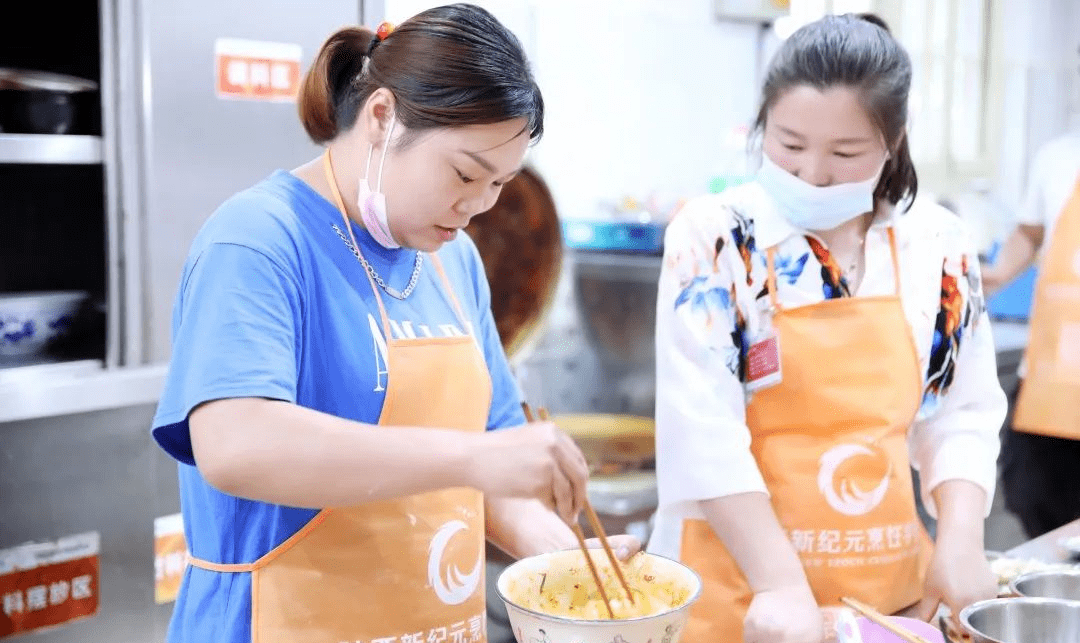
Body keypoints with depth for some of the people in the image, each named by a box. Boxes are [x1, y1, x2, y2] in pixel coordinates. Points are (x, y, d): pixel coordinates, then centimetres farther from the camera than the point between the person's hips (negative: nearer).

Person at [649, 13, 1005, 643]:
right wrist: (780, 584, -22)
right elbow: (702, 430, -17)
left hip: (891, 588, 4)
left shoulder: (938, 247, -1)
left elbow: (961, 415, 5)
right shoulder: (714, 238, -12)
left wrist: (961, 541, -9)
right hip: (739, 587, -3)